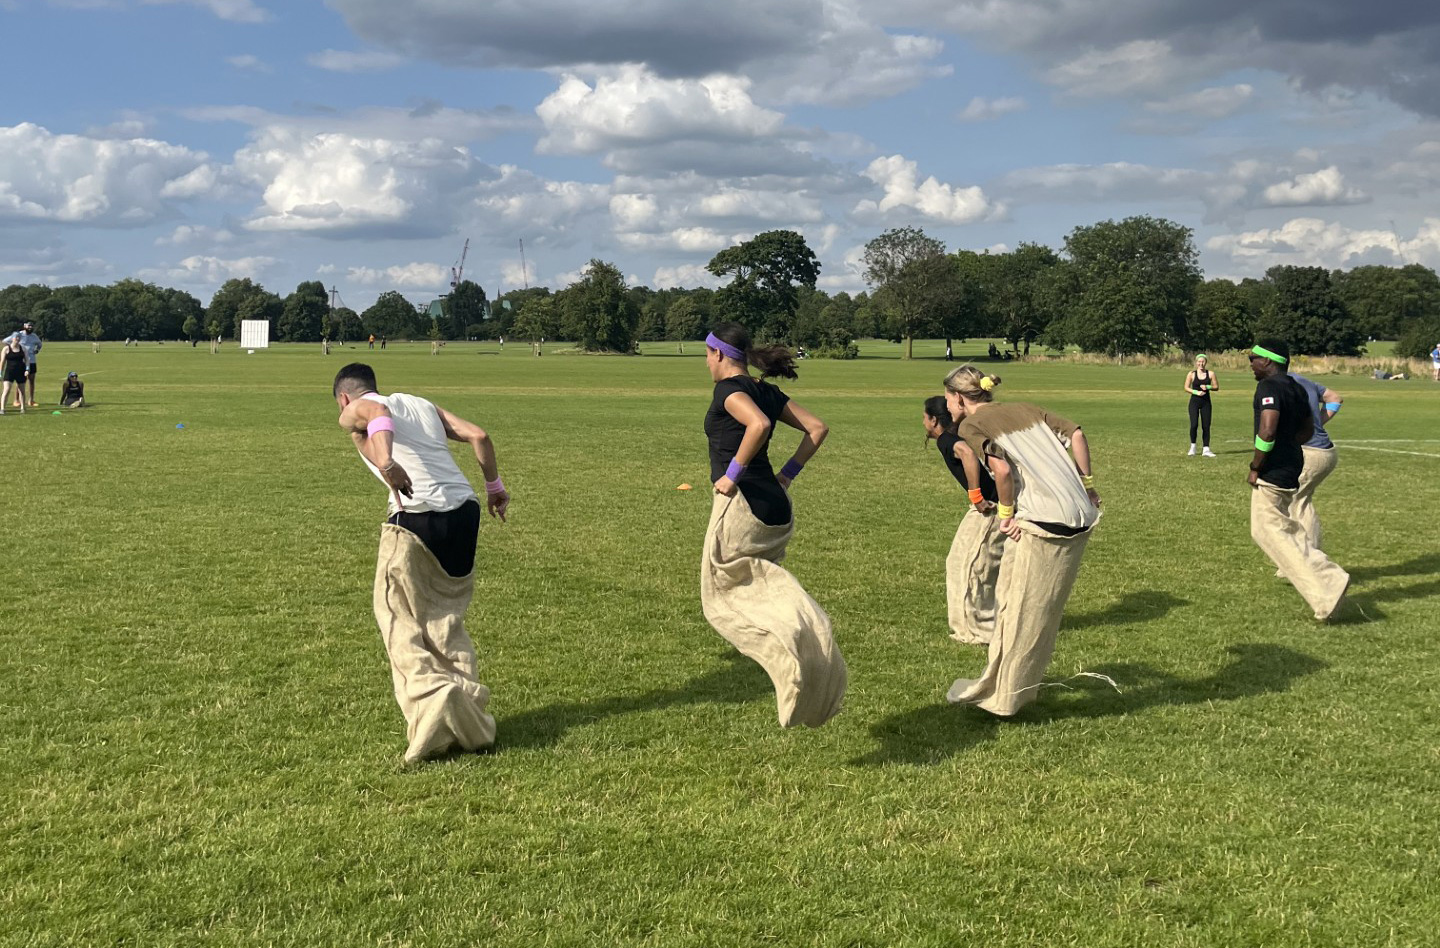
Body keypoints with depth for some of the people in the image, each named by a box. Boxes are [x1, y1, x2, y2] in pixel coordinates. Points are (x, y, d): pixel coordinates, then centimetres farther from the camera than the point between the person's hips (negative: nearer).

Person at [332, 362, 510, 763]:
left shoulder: (353, 413, 11)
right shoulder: (422, 404, 26)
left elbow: (378, 413, -14)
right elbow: (478, 435, 16)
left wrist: (386, 462, -32)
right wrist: (494, 486, 27)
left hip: (416, 516, -5)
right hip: (464, 510, 6)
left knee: (401, 621, 4)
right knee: (447, 618, 17)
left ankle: (431, 700, -16)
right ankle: (469, 712, 9)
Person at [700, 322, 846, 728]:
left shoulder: (728, 388, -9)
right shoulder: (767, 391, 14)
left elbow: (759, 424, -29)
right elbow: (817, 428, 14)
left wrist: (733, 472, -20)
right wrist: (786, 474, 14)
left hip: (741, 504, -8)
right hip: (775, 508, 8)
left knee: (721, 599, 2)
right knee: (759, 592, 16)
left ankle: (787, 651, -19)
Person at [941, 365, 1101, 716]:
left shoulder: (970, 426, 0)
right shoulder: (1025, 410, 20)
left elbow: (1001, 468, -15)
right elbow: (1076, 433, 10)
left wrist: (1006, 512, -2)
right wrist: (1087, 485, 15)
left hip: (1043, 523, -8)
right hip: (1080, 516, 8)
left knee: (1021, 613, 3)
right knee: (1044, 611, 16)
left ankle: (1001, 697, 11)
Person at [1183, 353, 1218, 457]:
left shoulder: (1210, 374, 2)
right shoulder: (1192, 374, -1)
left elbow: (1216, 387, 5)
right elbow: (1186, 387, 2)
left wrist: (1208, 387, -13)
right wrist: (1196, 392, -13)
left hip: (1206, 402, 2)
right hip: (1194, 402, -2)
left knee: (1206, 426, 1)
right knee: (1194, 424, -13)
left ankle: (1206, 449, 7)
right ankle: (1193, 446, 6)